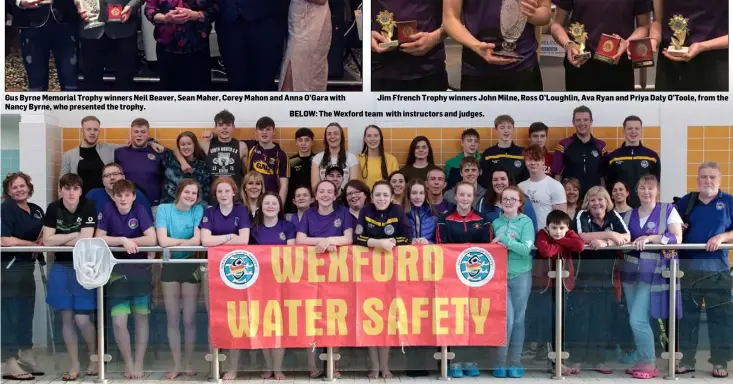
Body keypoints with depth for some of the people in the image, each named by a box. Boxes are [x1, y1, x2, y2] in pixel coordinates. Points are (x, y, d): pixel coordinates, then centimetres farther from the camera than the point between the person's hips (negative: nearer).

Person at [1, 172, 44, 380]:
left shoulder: (37, 210, 12)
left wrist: (44, 241, -2)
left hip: (28, 266, 8)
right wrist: (33, 244, -11)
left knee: (26, 313, 15)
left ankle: (27, 356, 26)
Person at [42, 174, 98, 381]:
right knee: (67, 318, 7)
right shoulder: (53, 208, -1)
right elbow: (47, 241, -9)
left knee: (82, 319, -6)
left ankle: (94, 357, 18)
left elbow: (85, 241, -18)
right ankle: (75, 365, 18)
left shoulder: (88, 207, -10)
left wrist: (59, 240, -8)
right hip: (61, 267, 3)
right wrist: (74, 235, -13)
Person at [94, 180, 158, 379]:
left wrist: (128, 241, -12)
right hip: (117, 271, 0)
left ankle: (139, 364, 17)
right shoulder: (107, 210, -5)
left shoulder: (140, 211, -8)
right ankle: (128, 363, 14)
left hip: (140, 270, 0)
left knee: (141, 319, 5)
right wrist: (123, 240, -16)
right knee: (118, 322, -5)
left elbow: (152, 239, -15)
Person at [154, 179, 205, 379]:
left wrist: (174, 243, -15)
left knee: (189, 320, 5)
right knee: (173, 320, 6)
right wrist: (185, 241, -11)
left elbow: (197, 241, -15)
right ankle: (176, 365, 15)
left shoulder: (198, 210, -4)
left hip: (191, 266, 0)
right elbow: (162, 241, -17)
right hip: (170, 267, 0)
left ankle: (188, 363, 18)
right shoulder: (164, 209, -6)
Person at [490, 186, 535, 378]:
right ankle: (500, 362, 4)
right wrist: (497, 247, -10)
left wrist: (505, 240, -19)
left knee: (518, 319, 7)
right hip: (500, 275, 1)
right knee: (506, 319, -7)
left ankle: (515, 362, 16)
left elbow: (526, 249, -13)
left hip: (521, 275, -1)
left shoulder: (526, 222, -3)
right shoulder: (496, 223, 5)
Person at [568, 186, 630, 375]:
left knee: (602, 320, 8)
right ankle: (575, 360, 6)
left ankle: (598, 360, 18)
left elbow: (626, 238, -12)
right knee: (579, 319, -2)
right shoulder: (582, 216, -5)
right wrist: (609, 234, -23)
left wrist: (604, 243, -26)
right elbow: (582, 237, -23)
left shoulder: (613, 216, 3)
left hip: (605, 278, 3)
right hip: (582, 277, -3)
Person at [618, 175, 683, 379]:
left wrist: (650, 237, -22)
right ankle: (643, 361, 20)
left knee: (638, 319, -11)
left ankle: (650, 363, 4)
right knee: (635, 320, 8)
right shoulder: (629, 215, 13)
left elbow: (677, 238, -11)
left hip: (653, 272, -5)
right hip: (630, 271, 5)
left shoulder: (668, 210, -1)